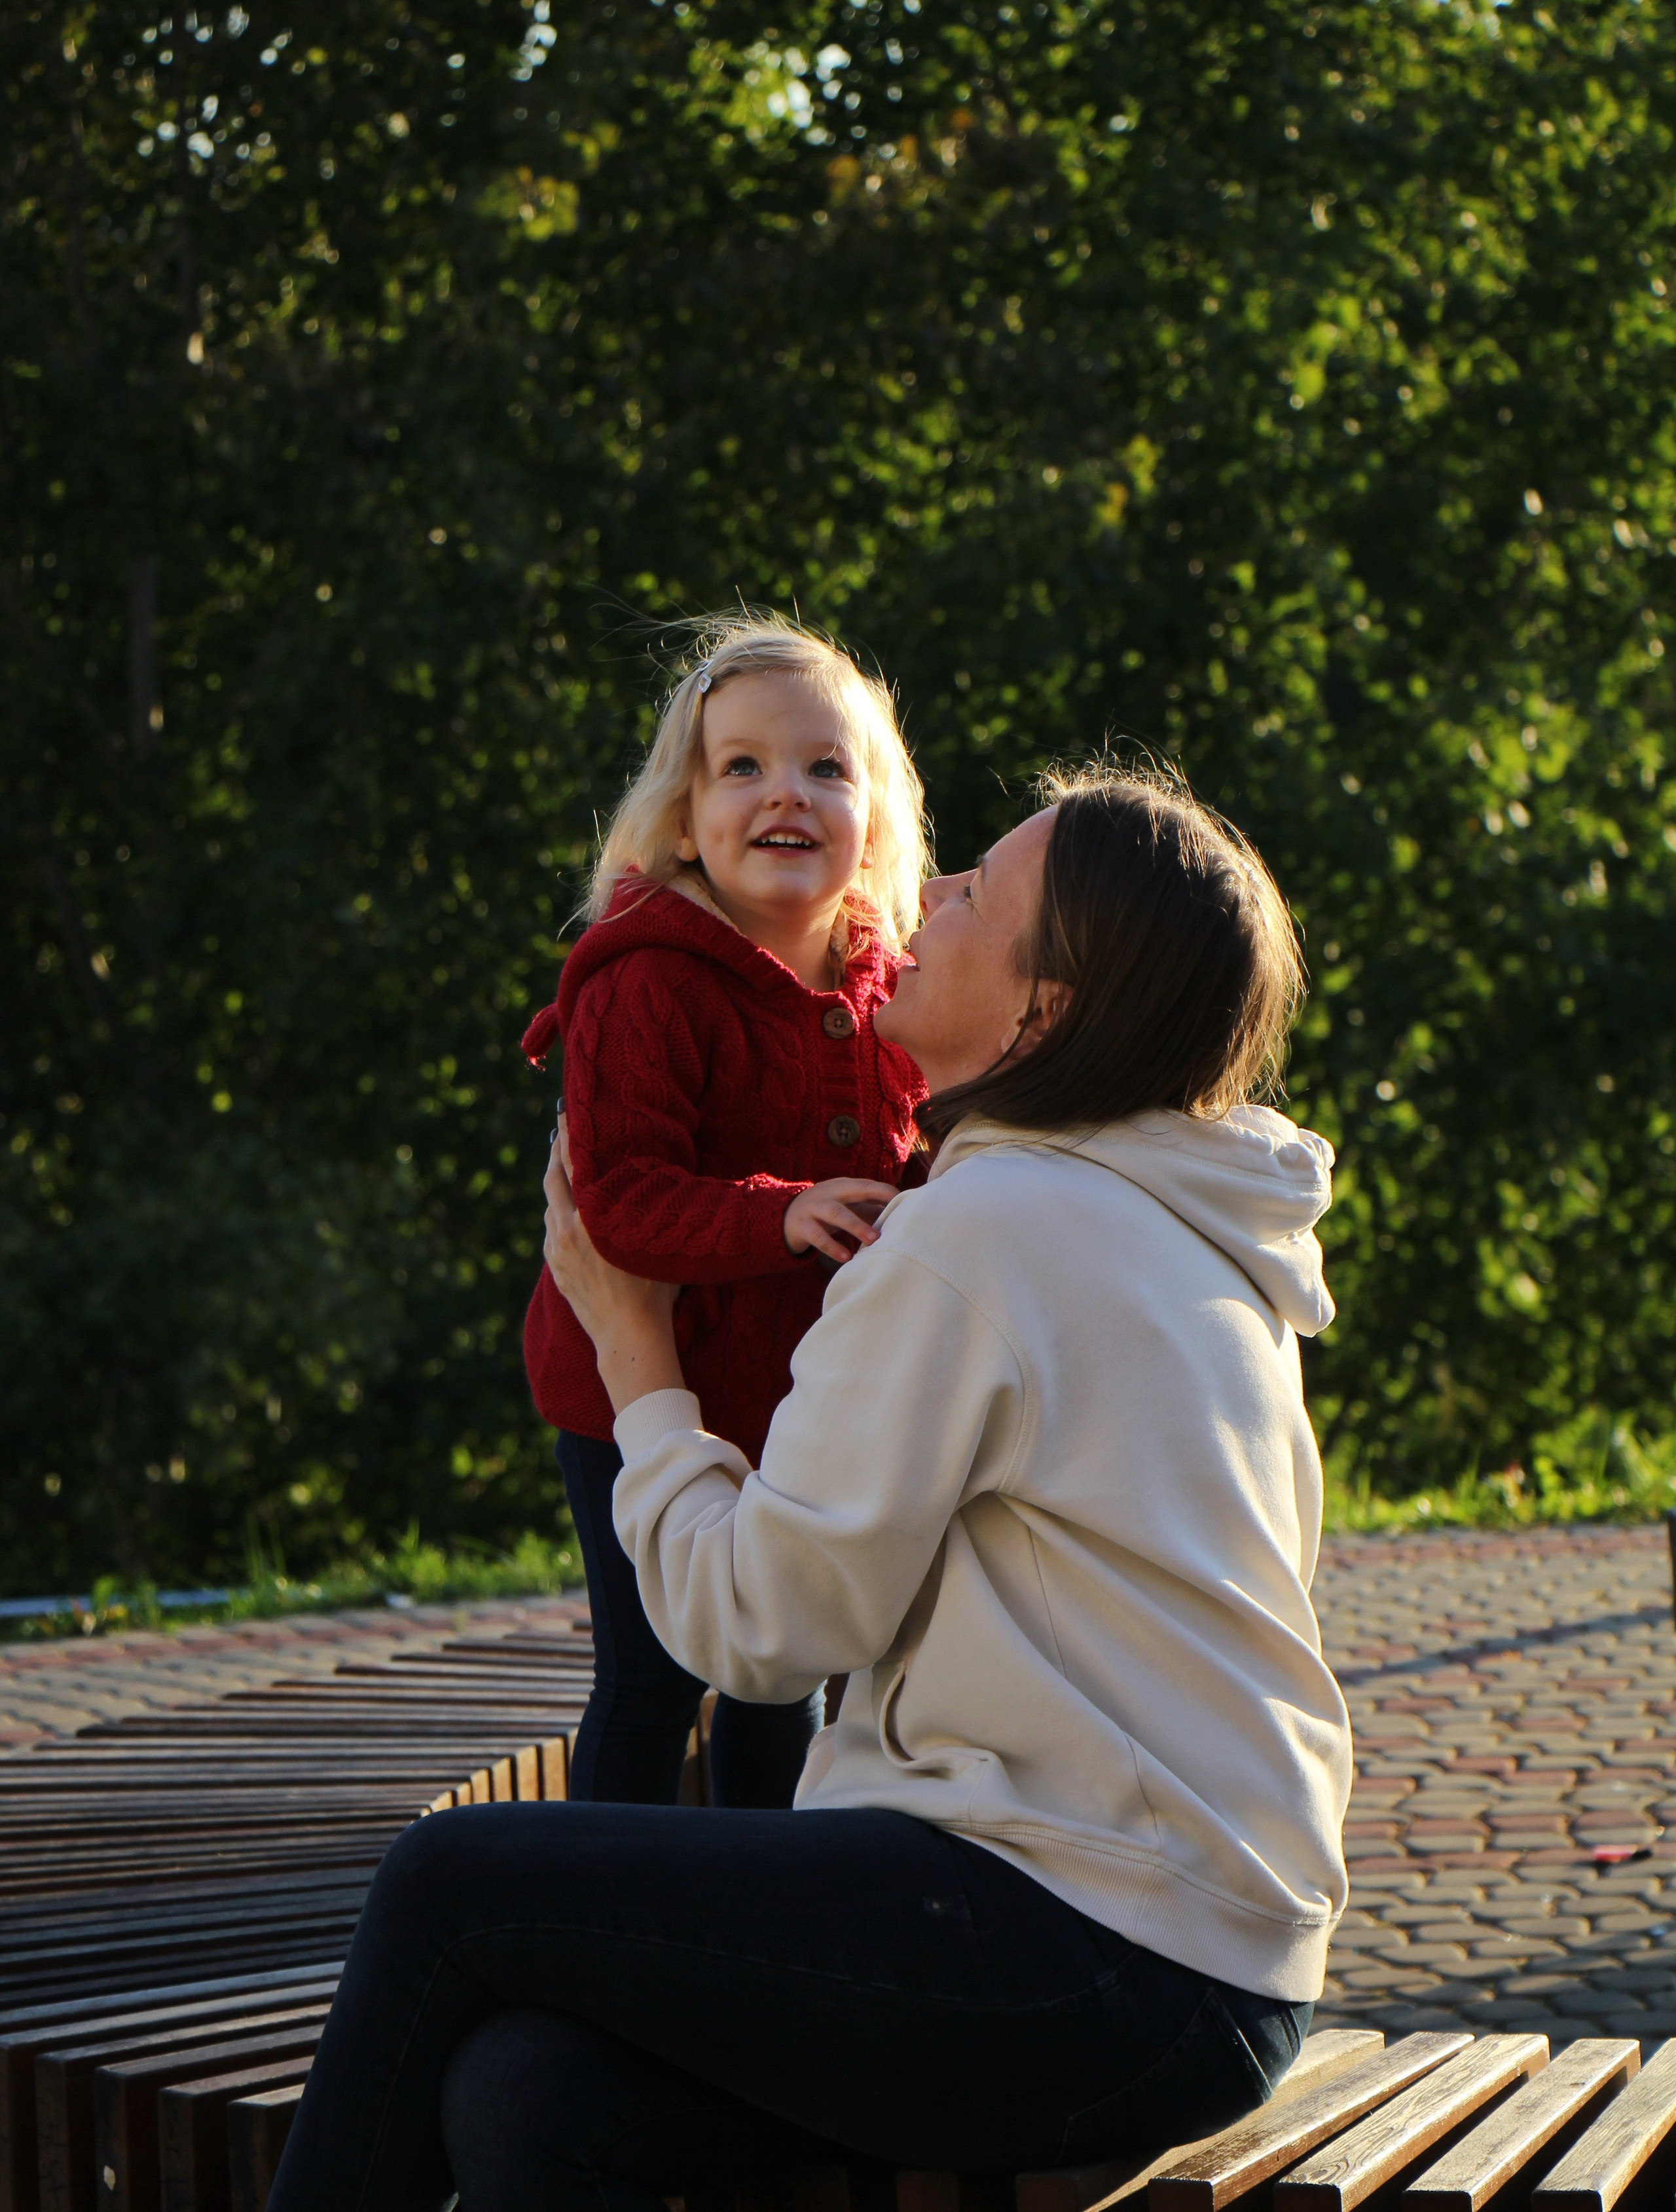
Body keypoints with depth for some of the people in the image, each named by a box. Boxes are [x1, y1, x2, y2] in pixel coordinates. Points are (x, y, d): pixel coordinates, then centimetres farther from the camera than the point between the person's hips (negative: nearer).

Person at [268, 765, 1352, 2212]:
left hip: (1098, 1977, -9)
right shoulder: (1198, 1247, 16)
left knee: (451, 1886, -2)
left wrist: (636, 1358, 5)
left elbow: (758, 1621, -9)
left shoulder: (982, 1232, -13)